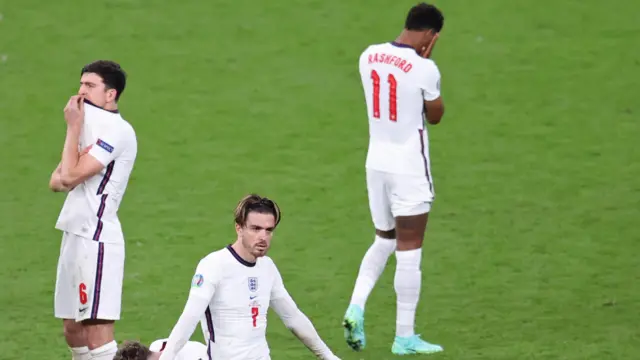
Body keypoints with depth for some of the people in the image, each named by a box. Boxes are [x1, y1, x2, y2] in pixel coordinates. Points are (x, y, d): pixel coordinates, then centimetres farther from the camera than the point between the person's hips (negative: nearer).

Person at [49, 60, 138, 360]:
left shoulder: (117, 131, -13)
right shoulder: (90, 124, 17)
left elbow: (71, 175, -19)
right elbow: (57, 180, 16)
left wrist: (73, 127, -9)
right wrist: (63, 177, -8)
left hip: (96, 241, -10)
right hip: (75, 235, 10)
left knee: (96, 332, -14)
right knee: (73, 330, 13)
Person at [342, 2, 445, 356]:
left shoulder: (369, 57, 0)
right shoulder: (424, 69, -18)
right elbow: (435, 115, -2)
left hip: (376, 163, 6)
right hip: (409, 167, -6)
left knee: (383, 241, 21)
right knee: (409, 250, 2)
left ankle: (356, 307, 1)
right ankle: (404, 337, 7)